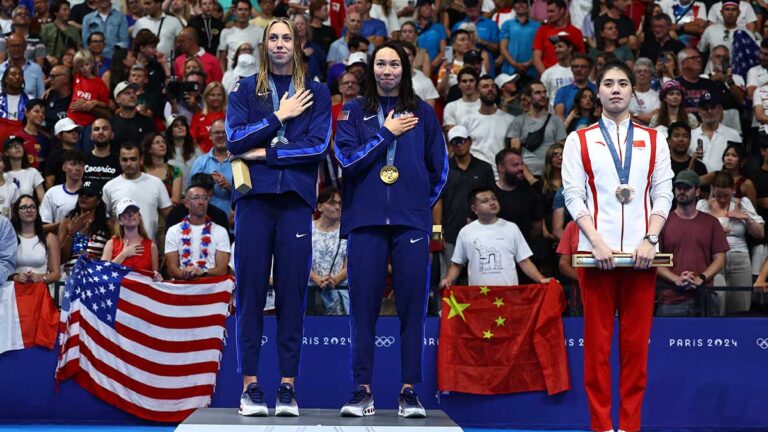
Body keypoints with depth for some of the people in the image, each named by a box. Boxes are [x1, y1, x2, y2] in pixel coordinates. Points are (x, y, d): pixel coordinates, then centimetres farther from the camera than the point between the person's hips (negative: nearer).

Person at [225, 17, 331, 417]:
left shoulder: (316, 93, 10)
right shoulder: (245, 90, 11)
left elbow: (318, 145, -3)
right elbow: (234, 139, -3)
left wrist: (266, 152, -6)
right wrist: (279, 117, -5)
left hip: (296, 200, 0)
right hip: (254, 198, 0)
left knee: (292, 291, -1)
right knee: (250, 290, -1)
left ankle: (288, 386, 3)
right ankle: (250, 385, 2)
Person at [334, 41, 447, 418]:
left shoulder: (422, 113, 12)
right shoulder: (354, 112, 11)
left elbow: (439, 168, 15)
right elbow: (347, 158, -3)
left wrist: (421, 203, 10)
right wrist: (387, 133, -2)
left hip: (411, 221, 0)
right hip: (365, 220, 0)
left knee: (412, 306, -2)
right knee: (364, 306, -2)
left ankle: (410, 391, 2)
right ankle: (362, 390, 2)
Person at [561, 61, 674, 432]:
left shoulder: (654, 141, 12)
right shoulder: (579, 141, 8)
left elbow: (663, 193, 7)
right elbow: (573, 195, 0)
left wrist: (650, 239, -8)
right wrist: (597, 241, -11)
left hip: (641, 253, 1)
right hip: (597, 251, -1)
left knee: (636, 341, 2)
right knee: (597, 341, 0)